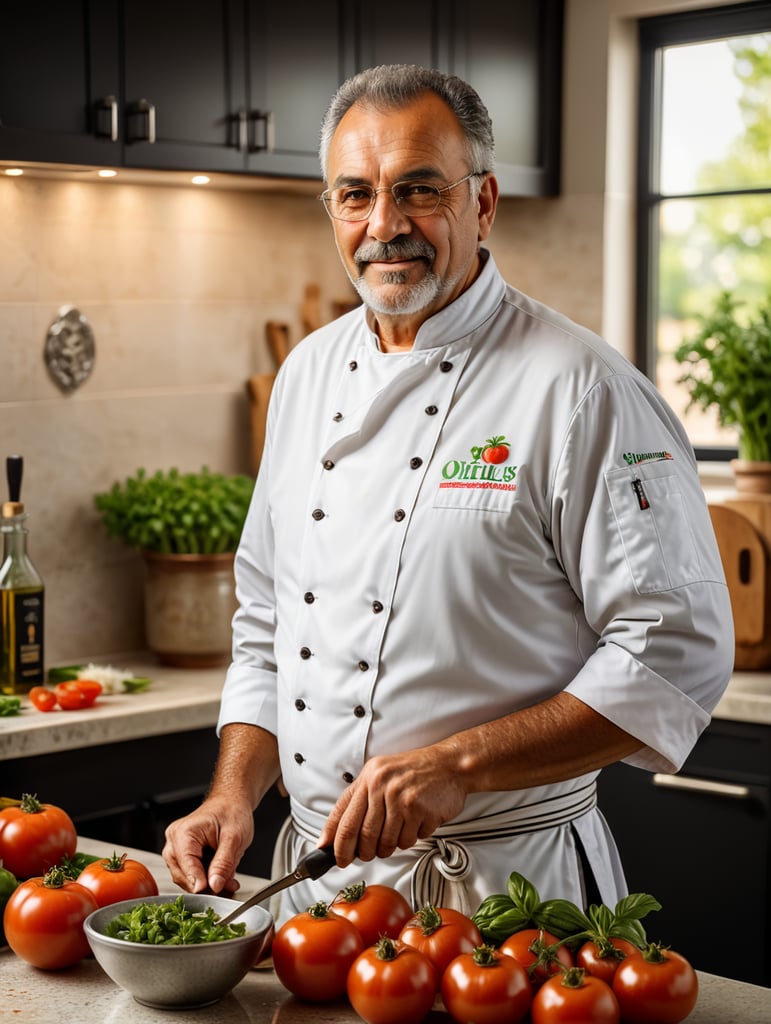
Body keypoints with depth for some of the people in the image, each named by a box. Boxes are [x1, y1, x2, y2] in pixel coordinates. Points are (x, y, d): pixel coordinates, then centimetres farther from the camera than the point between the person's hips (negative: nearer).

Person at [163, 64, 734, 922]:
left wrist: (458, 765, -24)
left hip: (500, 886, -5)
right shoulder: (310, 372, 8)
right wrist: (234, 793, 1)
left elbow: (676, 655, -18)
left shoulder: (580, 389, -14)